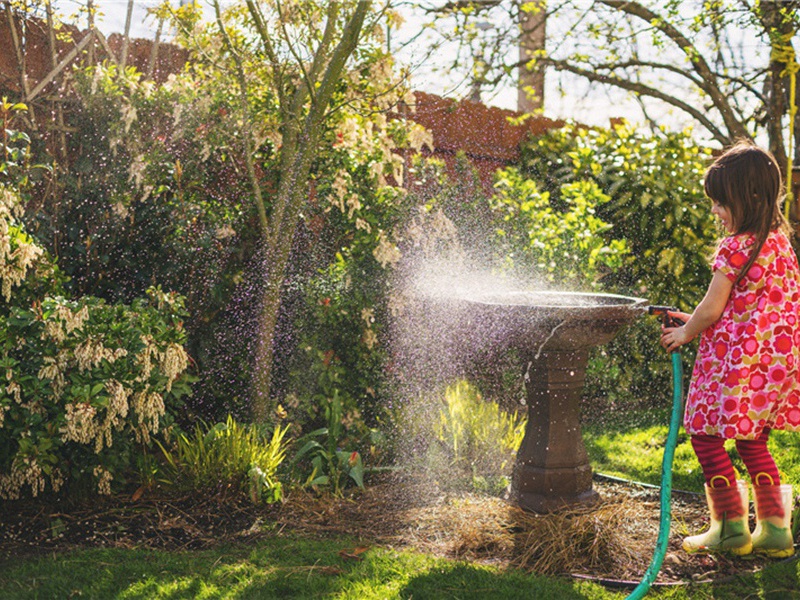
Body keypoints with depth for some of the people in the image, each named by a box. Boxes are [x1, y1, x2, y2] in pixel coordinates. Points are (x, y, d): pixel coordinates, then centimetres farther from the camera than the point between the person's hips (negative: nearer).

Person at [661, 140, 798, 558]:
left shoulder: (735, 247, -16)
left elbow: (712, 308, -13)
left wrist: (684, 334, 6)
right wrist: (696, 321, 19)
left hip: (736, 358, -9)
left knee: (706, 436, 3)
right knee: (752, 442, 17)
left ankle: (731, 526, 9)